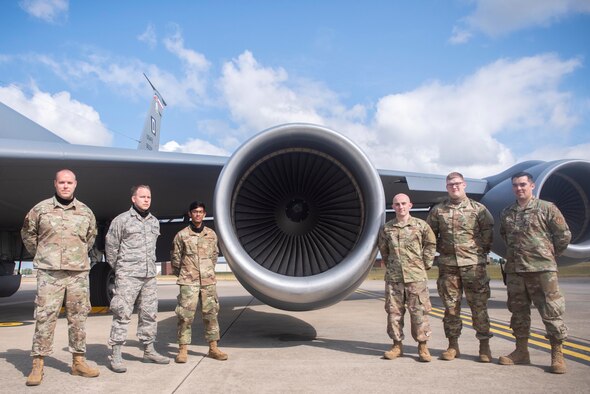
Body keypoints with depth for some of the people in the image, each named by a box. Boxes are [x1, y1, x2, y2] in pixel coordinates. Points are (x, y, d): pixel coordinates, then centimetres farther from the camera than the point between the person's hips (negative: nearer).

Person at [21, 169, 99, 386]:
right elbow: (28, 233, 14)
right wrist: (40, 255, 12)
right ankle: (37, 365, 7)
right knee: (44, 316, -3)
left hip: (79, 273, 2)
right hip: (49, 272, -2)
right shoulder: (41, 209, 2)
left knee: (78, 317, 7)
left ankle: (78, 361, 17)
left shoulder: (85, 211, 8)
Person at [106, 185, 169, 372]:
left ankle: (149, 351, 22)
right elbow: (111, 247, 1)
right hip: (128, 276, -6)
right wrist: (119, 269, 8)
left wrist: (149, 267, 16)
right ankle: (116, 355, 4)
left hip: (149, 276, 6)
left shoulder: (155, 222, 13)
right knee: (122, 314, -4)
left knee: (149, 314, 11)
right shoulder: (121, 220, -5)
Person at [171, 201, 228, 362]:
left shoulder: (211, 234, 6)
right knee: (185, 315, -2)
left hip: (208, 281, 3)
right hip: (188, 282, -3)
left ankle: (213, 348, 17)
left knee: (211, 314, 7)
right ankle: (183, 350, 10)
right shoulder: (181, 235, -2)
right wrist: (182, 274, 11)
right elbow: (175, 258, 5)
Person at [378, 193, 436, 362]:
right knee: (394, 311, 6)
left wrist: (425, 264, 7)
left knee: (419, 312, 1)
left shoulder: (421, 225, 1)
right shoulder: (386, 228, 6)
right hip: (393, 277, 2)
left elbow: (431, 244, 9)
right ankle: (397, 345, 18)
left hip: (416, 276, -2)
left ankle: (423, 346, 14)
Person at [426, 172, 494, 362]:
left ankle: (484, 346, 13)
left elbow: (488, 232, 6)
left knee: (479, 305, 2)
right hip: (448, 264, 2)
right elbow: (430, 234, 14)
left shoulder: (478, 208, 2)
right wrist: (441, 249, 9)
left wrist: (482, 251, 4)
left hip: (473, 264, -2)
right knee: (451, 306, 7)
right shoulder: (437, 210, 7)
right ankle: (453, 345, 17)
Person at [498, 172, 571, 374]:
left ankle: (557, 355, 11)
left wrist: (550, 255, 6)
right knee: (518, 312, 11)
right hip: (514, 270, 5)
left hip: (542, 269, -5)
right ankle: (521, 351, 23)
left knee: (551, 312, -1)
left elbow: (564, 235, 1)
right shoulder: (506, 213, 11)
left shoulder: (546, 208, -3)